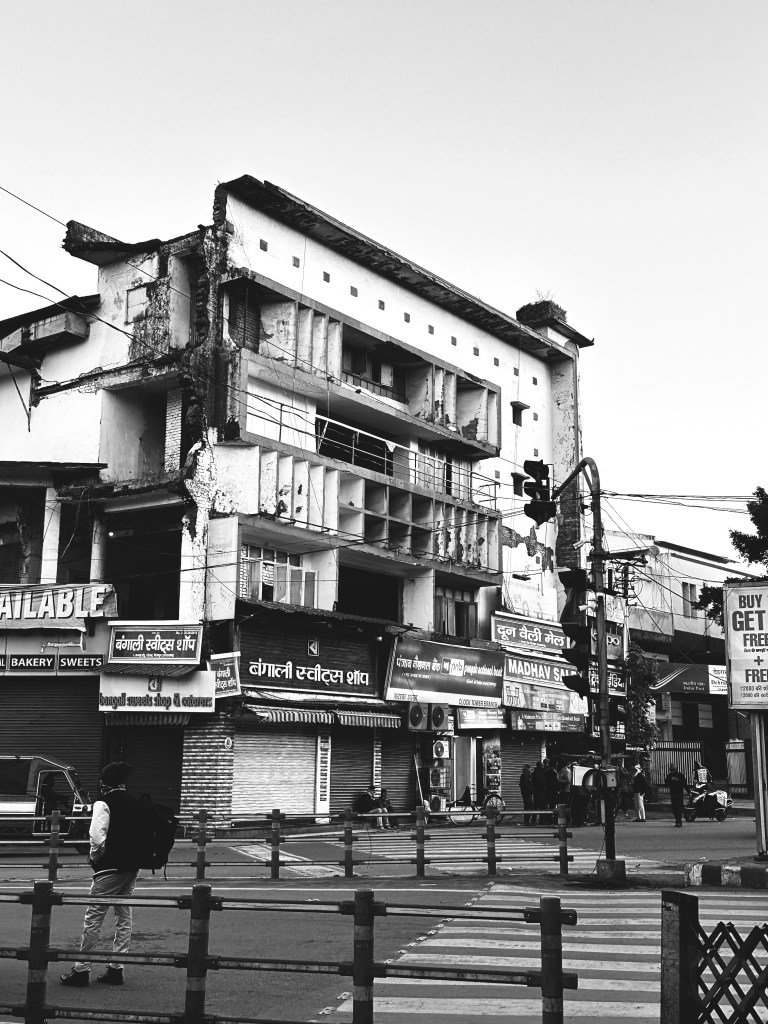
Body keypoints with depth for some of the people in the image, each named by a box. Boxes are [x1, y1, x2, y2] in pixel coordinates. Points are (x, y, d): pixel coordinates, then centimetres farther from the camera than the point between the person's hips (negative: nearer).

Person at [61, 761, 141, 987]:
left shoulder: (103, 803, -10)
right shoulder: (134, 803, 10)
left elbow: (98, 836, -21)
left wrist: (95, 856, -5)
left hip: (110, 868, -7)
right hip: (132, 866, 7)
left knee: (94, 917, 0)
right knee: (124, 915, 12)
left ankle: (82, 969, 4)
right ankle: (116, 968, 15)